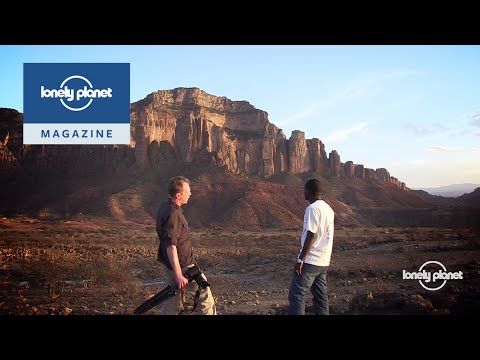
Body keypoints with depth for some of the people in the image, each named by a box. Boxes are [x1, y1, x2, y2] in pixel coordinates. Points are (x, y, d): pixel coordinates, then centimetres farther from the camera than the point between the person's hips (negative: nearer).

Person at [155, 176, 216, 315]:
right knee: (205, 297, 5)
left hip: (169, 265, 9)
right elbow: (171, 246, -29)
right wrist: (179, 275, -28)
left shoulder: (165, 207, 5)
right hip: (182, 266, -9)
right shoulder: (173, 214, -25)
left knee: (172, 303, 15)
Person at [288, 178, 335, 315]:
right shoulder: (328, 208, 13)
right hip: (324, 261, 9)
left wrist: (300, 259, -17)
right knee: (320, 296, 11)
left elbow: (311, 236, -19)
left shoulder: (312, 208, -14)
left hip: (310, 260, -9)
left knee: (296, 295, -7)